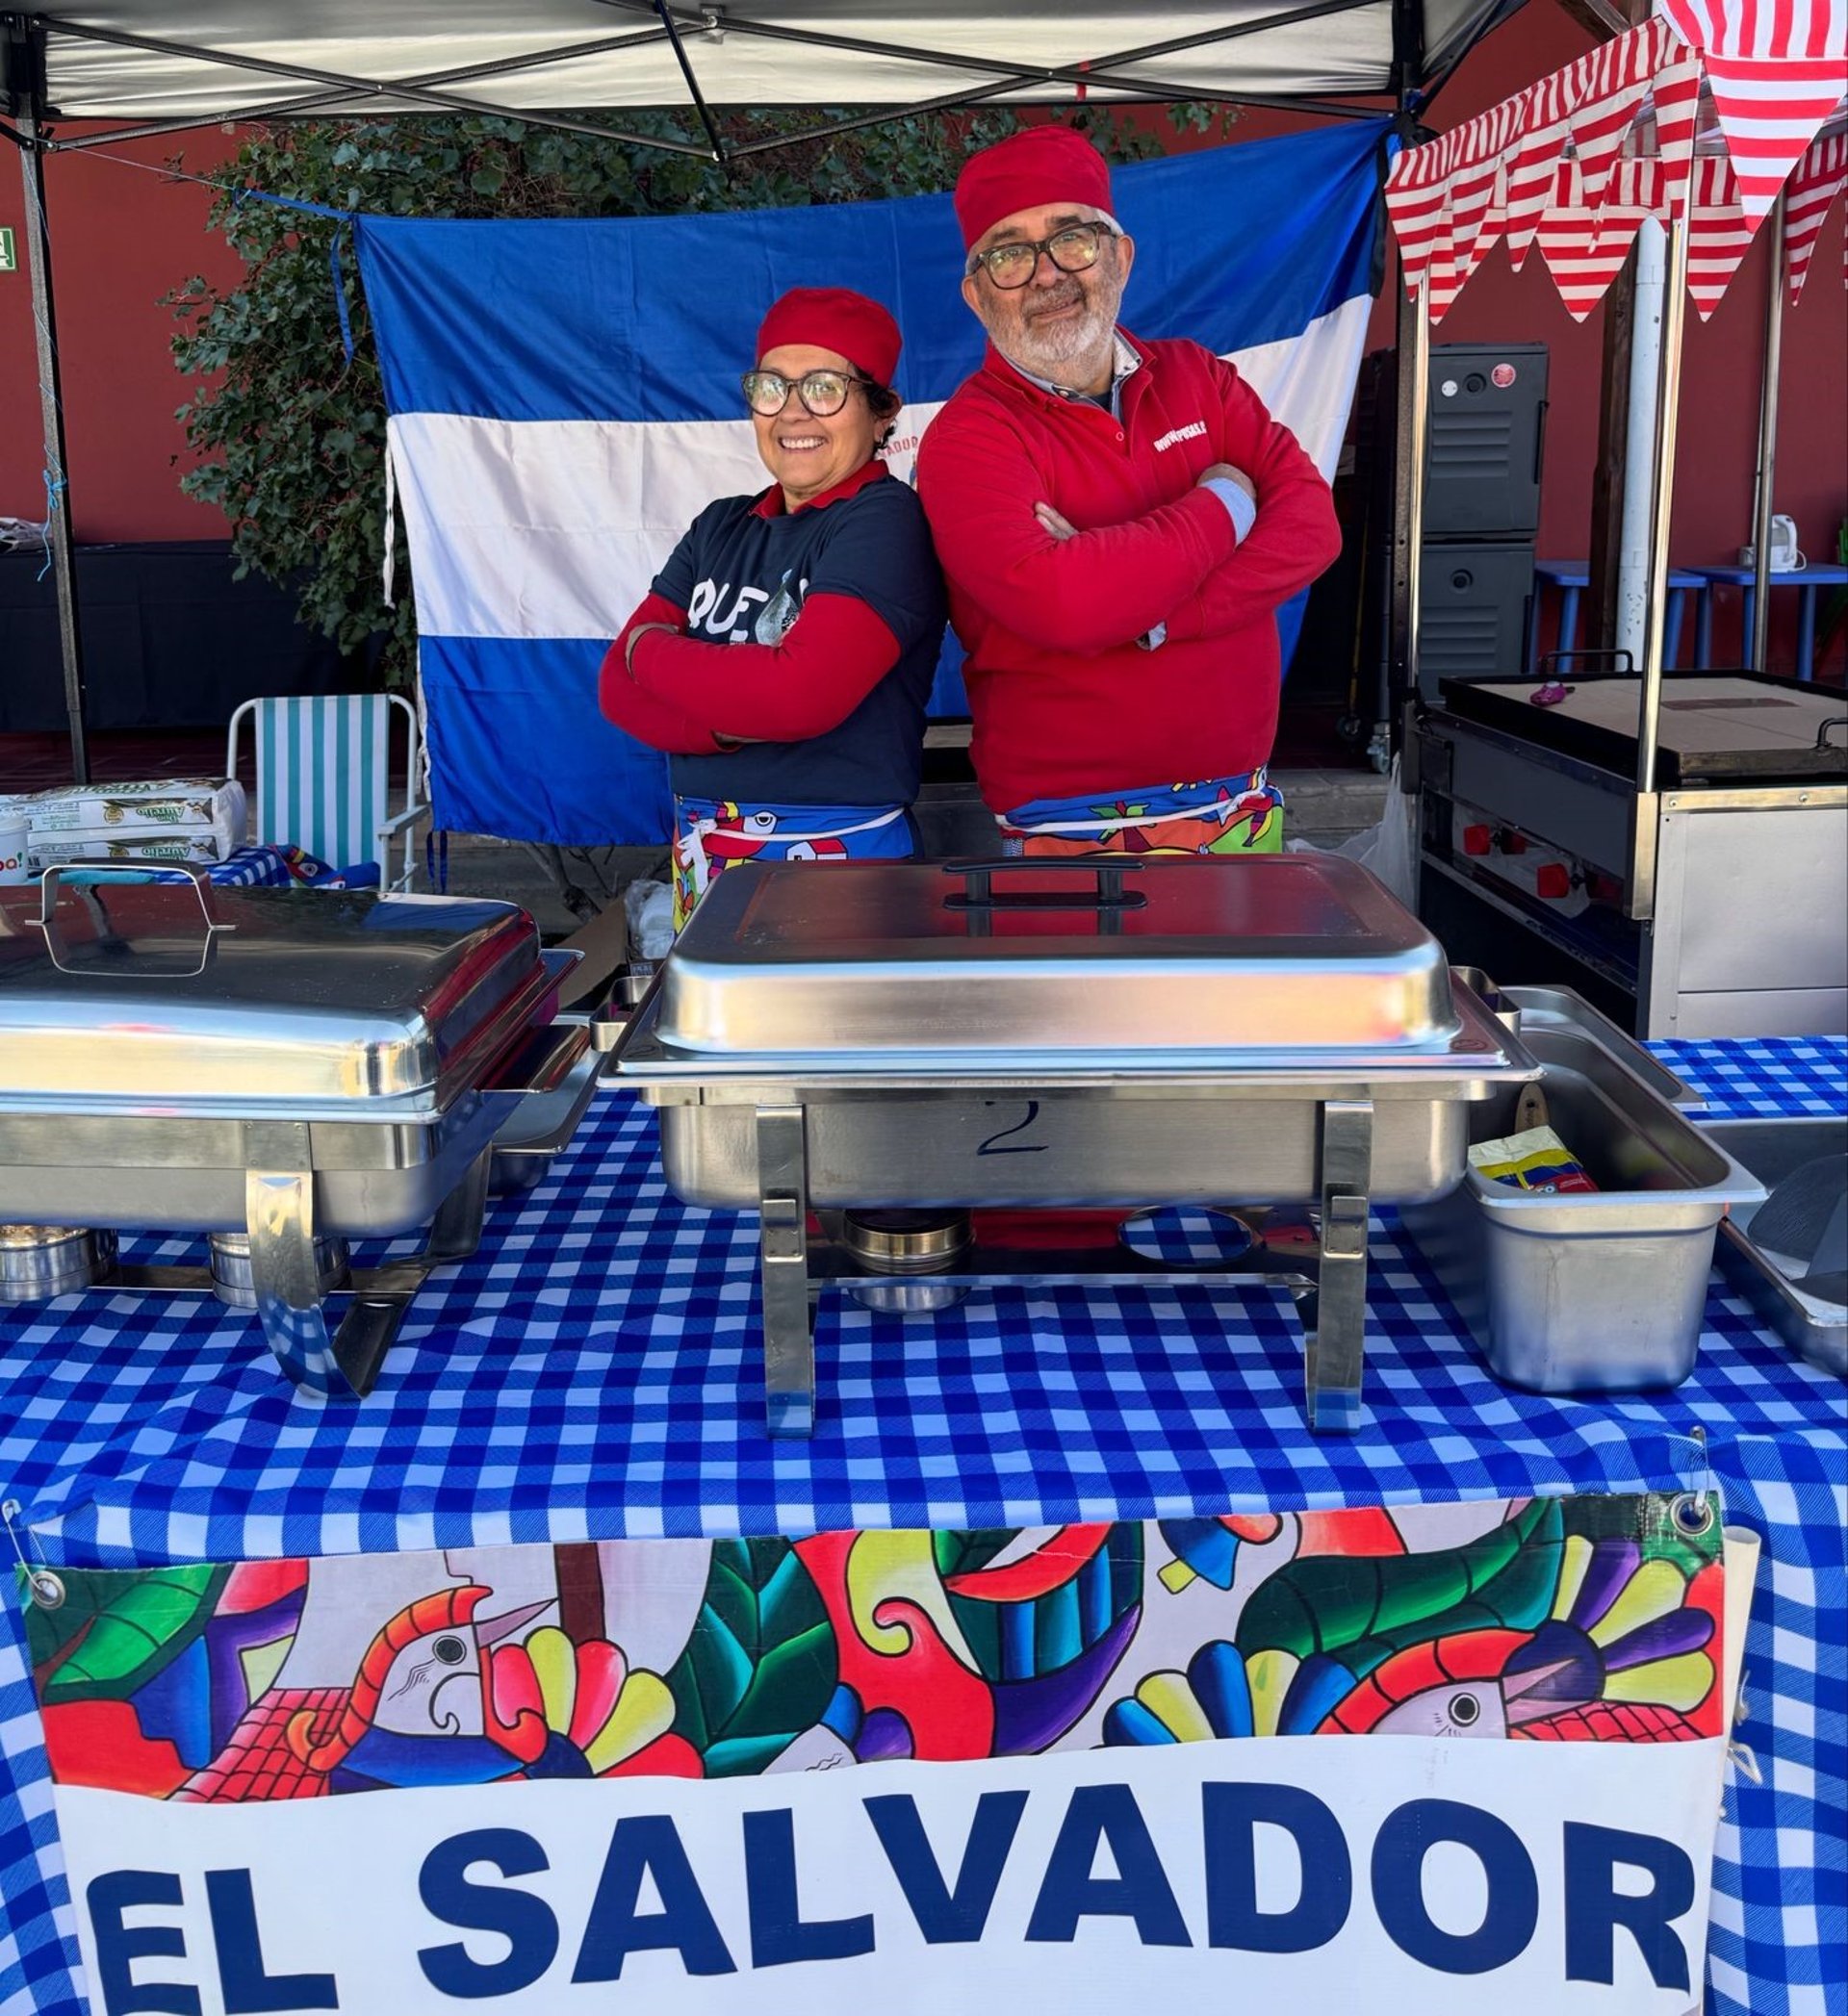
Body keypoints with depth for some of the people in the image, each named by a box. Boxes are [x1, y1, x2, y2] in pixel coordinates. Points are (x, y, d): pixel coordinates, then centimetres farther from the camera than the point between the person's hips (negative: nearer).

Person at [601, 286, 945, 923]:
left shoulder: (883, 520, -9)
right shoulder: (721, 527, 11)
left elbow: (801, 692, -22)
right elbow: (619, 685, 3)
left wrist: (648, 649, -5)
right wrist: (730, 724, -17)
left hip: (838, 858, -6)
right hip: (701, 860, 6)